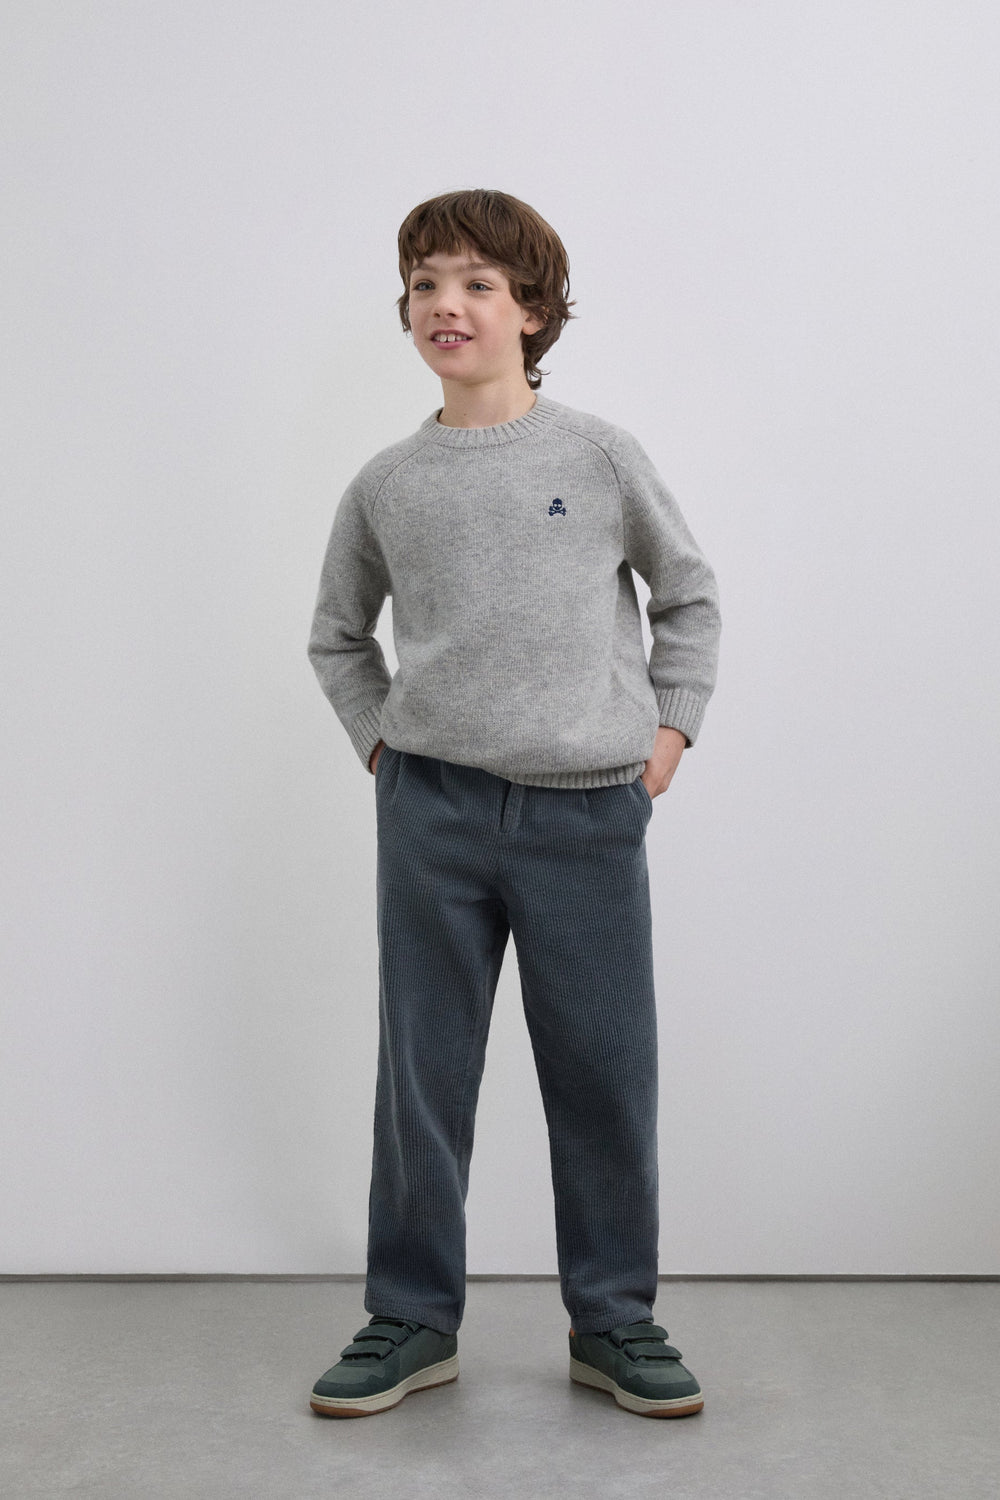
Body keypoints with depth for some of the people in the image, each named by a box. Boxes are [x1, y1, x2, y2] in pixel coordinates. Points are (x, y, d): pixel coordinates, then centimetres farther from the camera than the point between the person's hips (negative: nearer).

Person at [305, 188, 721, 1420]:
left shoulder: (601, 457, 2)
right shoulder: (387, 486, 6)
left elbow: (689, 595, 13)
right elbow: (337, 635, 20)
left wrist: (671, 726, 5)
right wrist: (378, 736, 9)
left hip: (588, 813, -1)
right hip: (433, 809, 1)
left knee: (603, 1076, 5)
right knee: (422, 1072, 7)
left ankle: (613, 1319, 21)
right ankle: (412, 1319, 21)